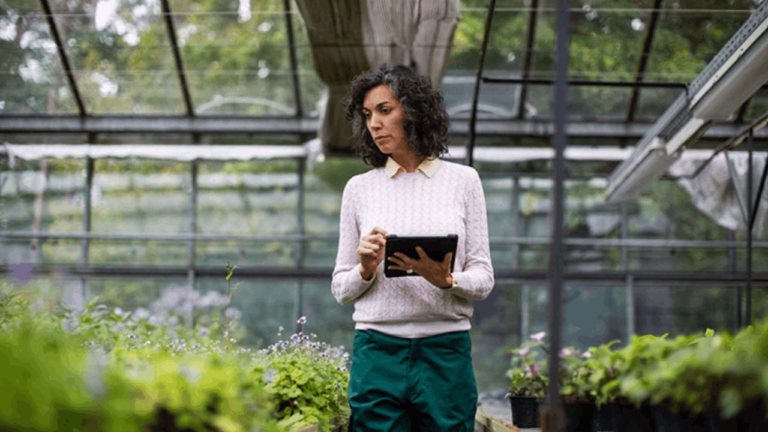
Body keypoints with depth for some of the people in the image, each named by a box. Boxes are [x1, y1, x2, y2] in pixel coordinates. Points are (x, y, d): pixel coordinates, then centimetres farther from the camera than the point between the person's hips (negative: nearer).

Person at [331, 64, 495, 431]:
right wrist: (366, 270, -10)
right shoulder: (359, 188, 9)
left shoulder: (462, 180, 6)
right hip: (377, 351, 1)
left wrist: (446, 279, -16)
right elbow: (341, 289, 11)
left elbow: (483, 278, 4)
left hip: (446, 352, 0)